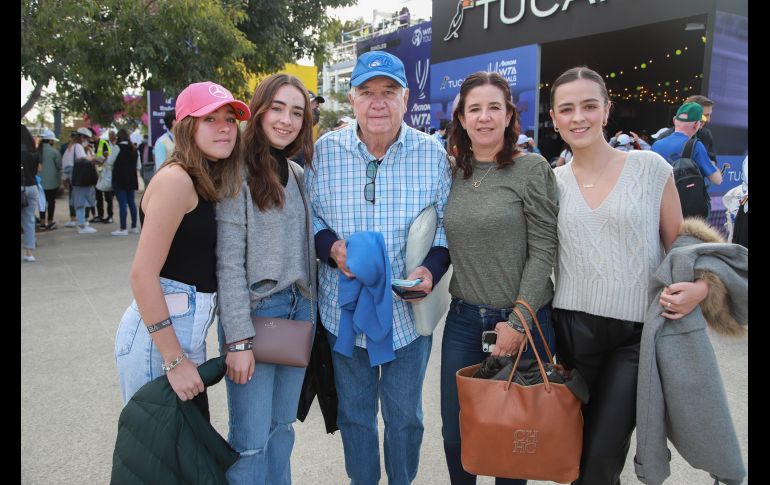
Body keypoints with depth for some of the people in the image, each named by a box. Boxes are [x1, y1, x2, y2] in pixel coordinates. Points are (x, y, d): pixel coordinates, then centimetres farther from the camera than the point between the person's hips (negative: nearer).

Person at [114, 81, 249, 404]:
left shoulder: (209, 184, 12)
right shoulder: (175, 179, -14)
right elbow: (143, 274, -19)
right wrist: (174, 361, -19)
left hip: (188, 330, 8)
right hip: (157, 331, -8)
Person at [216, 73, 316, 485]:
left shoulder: (299, 175, 11)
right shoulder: (239, 173, -10)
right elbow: (229, 262, -14)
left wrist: (310, 309, 10)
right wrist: (238, 339, -17)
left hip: (299, 310, 6)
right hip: (256, 311, -6)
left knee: (282, 428, 16)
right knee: (251, 440, 1)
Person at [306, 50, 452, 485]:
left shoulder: (433, 153, -4)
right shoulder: (325, 150, -4)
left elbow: (447, 224, 2)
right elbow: (308, 214, 5)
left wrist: (433, 268, -16)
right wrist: (330, 245, -15)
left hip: (409, 312, 0)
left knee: (405, 416, 16)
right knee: (354, 413, 19)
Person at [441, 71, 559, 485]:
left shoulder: (532, 169, -8)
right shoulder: (452, 172, 5)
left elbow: (543, 250, -11)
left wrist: (518, 323, -14)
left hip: (522, 320, -4)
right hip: (463, 318, 4)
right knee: (455, 434, 13)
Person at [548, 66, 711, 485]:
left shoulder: (650, 167, -2)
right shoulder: (551, 181, 4)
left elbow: (678, 243, 5)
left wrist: (699, 285, -14)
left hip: (638, 331, -2)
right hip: (573, 329, 2)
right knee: (577, 451, 12)